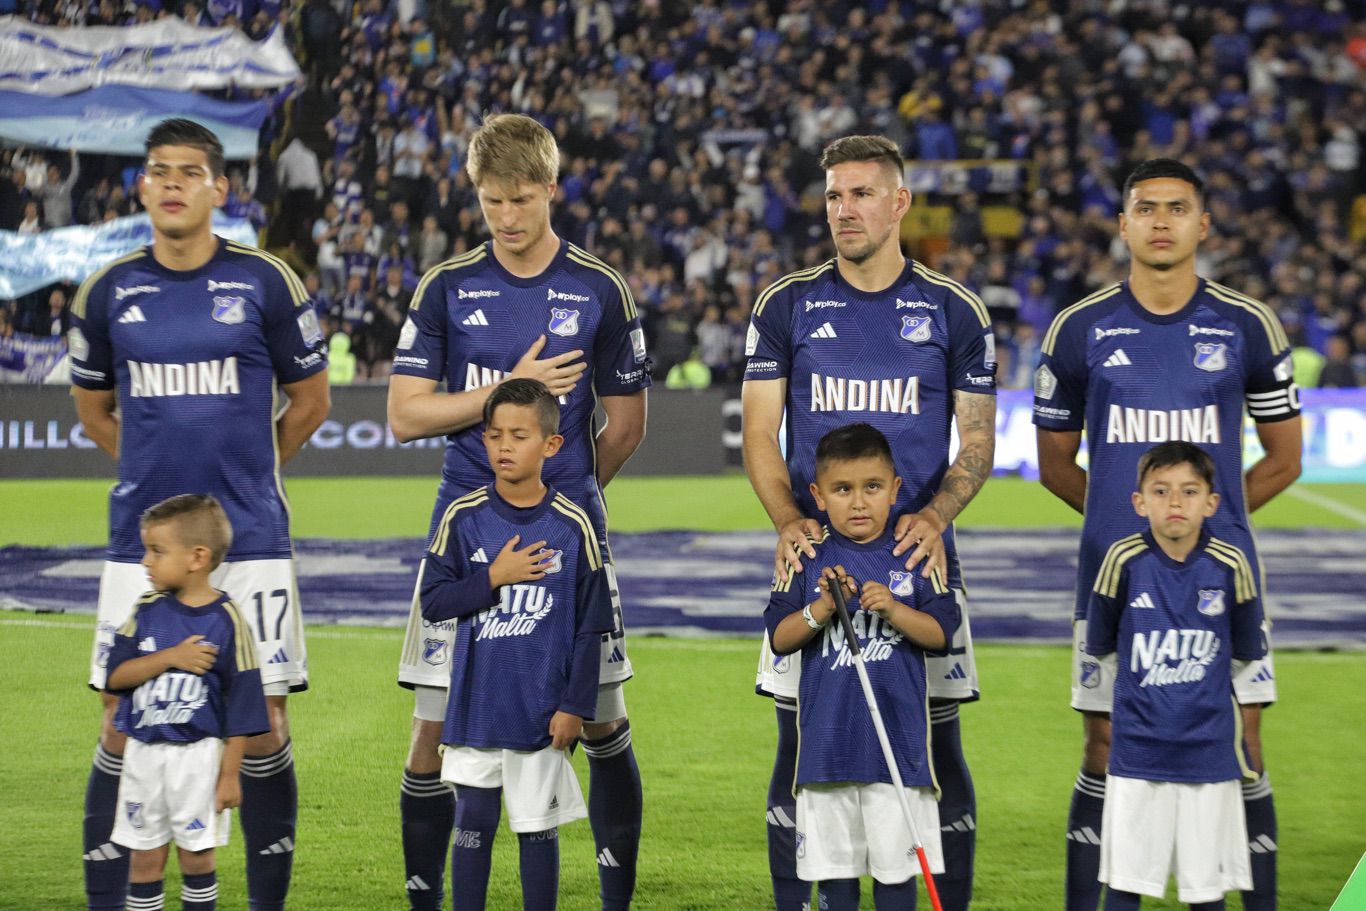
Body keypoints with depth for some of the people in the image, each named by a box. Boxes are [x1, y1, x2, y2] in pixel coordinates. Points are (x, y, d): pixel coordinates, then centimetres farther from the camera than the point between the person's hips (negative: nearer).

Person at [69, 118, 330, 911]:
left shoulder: (265, 282, -2)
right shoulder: (109, 292, 4)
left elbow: (311, 401, 11)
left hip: (250, 540, -1)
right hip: (142, 540, 1)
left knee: (263, 727, -1)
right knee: (124, 728, 0)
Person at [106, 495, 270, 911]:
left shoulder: (226, 620, -9)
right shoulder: (147, 610, 2)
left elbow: (241, 706, -7)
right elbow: (116, 675, -5)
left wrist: (230, 774, -9)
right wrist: (171, 657, -19)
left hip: (197, 754, -4)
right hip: (143, 751, 4)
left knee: (196, 856, 4)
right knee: (145, 857, 8)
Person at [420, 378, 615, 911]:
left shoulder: (572, 526, -4)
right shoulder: (463, 518, -1)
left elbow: (591, 627, -1)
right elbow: (432, 602, -2)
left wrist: (575, 706, -5)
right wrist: (493, 578, -14)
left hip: (543, 711, -1)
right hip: (476, 704, 1)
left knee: (539, 830, 7)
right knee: (473, 823, 6)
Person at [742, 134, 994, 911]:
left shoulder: (953, 310, 5)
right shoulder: (787, 305, 5)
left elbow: (977, 443, 6)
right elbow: (760, 433, 5)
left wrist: (934, 517, -13)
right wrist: (788, 520, -13)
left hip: (920, 556, 0)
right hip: (814, 556, 0)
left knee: (939, 747, 0)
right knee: (801, 749, 1)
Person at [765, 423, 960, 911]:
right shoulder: (807, 558, 2)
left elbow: (941, 633, -3)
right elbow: (779, 638, -1)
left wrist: (894, 609, -18)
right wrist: (822, 609, -17)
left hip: (897, 737, -1)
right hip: (828, 737, 1)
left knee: (896, 857, 2)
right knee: (834, 856, 8)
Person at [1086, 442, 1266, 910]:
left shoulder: (1230, 566, -8)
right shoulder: (1125, 560, -9)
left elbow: (1245, 652, 7)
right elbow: (1102, 647, 5)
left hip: (1209, 752, 1)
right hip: (1138, 753, -1)